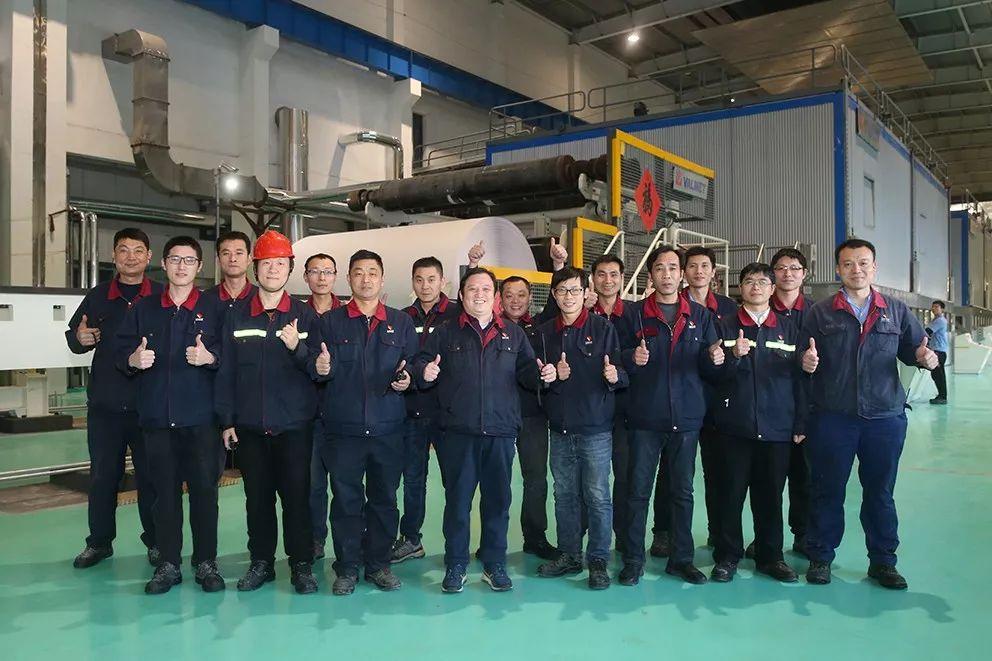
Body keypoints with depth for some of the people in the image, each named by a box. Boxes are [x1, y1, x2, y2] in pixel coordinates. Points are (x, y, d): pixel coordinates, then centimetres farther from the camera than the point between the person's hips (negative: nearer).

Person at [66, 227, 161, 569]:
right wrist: (79, 338, -7)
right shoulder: (98, 296, 8)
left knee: (151, 476, 6)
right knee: (102, 475, 10)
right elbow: (73, 336, 15)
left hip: (150, 404, -2)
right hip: (105, 403, 3)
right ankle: (99, 541, 25)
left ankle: (156, 541, 19)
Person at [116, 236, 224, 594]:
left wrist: (210, 357, -19)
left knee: (204, 490, 1)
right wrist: (133, 359, -10)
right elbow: (121, 351, 11)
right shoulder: (143, 309, 11)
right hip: (157, 416, 2)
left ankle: (206, 562, 14)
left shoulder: (213, 309, 3)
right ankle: (168, 564, 19)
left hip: (201, 417, -2)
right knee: (165, 491, 8)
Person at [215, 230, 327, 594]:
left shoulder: (305, 315, 2)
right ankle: (261, 562, 24)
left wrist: (298, 348, -21)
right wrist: (226, 420, 1)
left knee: (297, 495, 2)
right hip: (249, 426, 2)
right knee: (257, 496, 9)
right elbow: (226, 371, 4)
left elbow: (319, 370, -3)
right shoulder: (236, 316, 6)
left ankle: (301, 564, 16)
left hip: (294, 425, -1)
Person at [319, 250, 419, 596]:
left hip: (387, 428, 1)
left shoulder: (401, 322, 9)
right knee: (346, 500, 5)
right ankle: (347, 567, 18)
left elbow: (411, 365, 10)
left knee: (384, 499, 10)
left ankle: (379, 564, 23)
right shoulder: (330, 322, 6)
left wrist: (406, 378, -11)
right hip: (343, 428, -1)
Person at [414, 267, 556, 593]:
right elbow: (421, 363, 4)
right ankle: (456, 566, 17)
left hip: (501, 432, 2)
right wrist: (425, 371, -18)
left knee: (498, 499, 8)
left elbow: (526, 371, 11)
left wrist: (542, 373, -10)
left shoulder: (514, 334, 12)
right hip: (458, 432, -1)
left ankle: (494, 564, 22)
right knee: (457, 499, 4)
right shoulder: (445, 334, 8)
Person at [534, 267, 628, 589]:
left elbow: (623, 372, -3)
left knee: (597, 496, 1)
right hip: (560, 428, 4)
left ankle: (598, 560, 13)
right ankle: (568, 555, 24)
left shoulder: (603, 328, -1)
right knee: (564, 494, 11)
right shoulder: (545, 332, 8)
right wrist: (553, 375, -9)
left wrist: (614, 375, -25)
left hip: (595, 427, -3)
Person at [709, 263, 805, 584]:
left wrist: (800, 423, 4)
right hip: (734, 427, -1)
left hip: (777, 428, 2)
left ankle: (771, 556, 23)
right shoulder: (725, 326, 5)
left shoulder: (789, 329, 10)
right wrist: (734, 356, -19)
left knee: (771, 496, 8)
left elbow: (799, 378, 8)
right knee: (731, 494, 3)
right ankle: (727, 557, 16)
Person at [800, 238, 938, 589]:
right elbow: (806, 359, 2)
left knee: (880, 492, 11)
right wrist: (807, 361, -20)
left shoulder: (896, 310, 8)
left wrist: (924, 357, -12)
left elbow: (913, 348, 10)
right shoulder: (820, 313, 3)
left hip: (885, 417, 1)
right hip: (832, 418, -1)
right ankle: (820, 557, 21)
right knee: (828, 491, 7)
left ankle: (883, 561, 26)